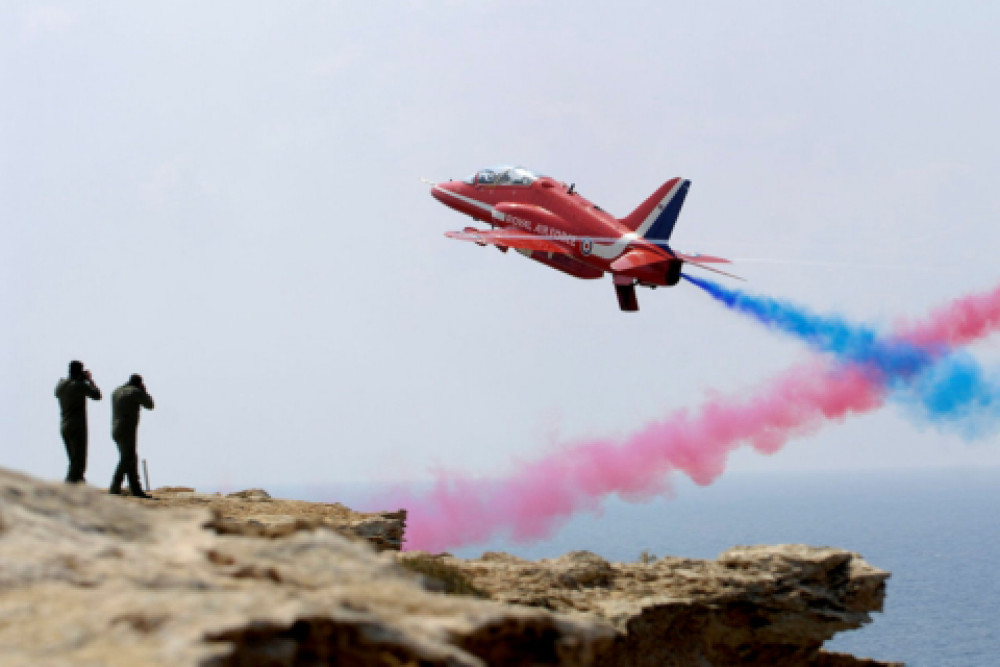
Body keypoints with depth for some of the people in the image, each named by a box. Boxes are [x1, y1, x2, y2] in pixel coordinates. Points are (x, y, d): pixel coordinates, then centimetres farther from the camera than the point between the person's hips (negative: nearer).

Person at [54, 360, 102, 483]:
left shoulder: (60, 384, 5)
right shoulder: (81, 385, -13)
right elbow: (97, 395, -2)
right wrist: (90, 379, 9)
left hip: (64, 427, 7)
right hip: (77, 428, -7)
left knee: (74, 461, 17)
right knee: (78, 462, -7)